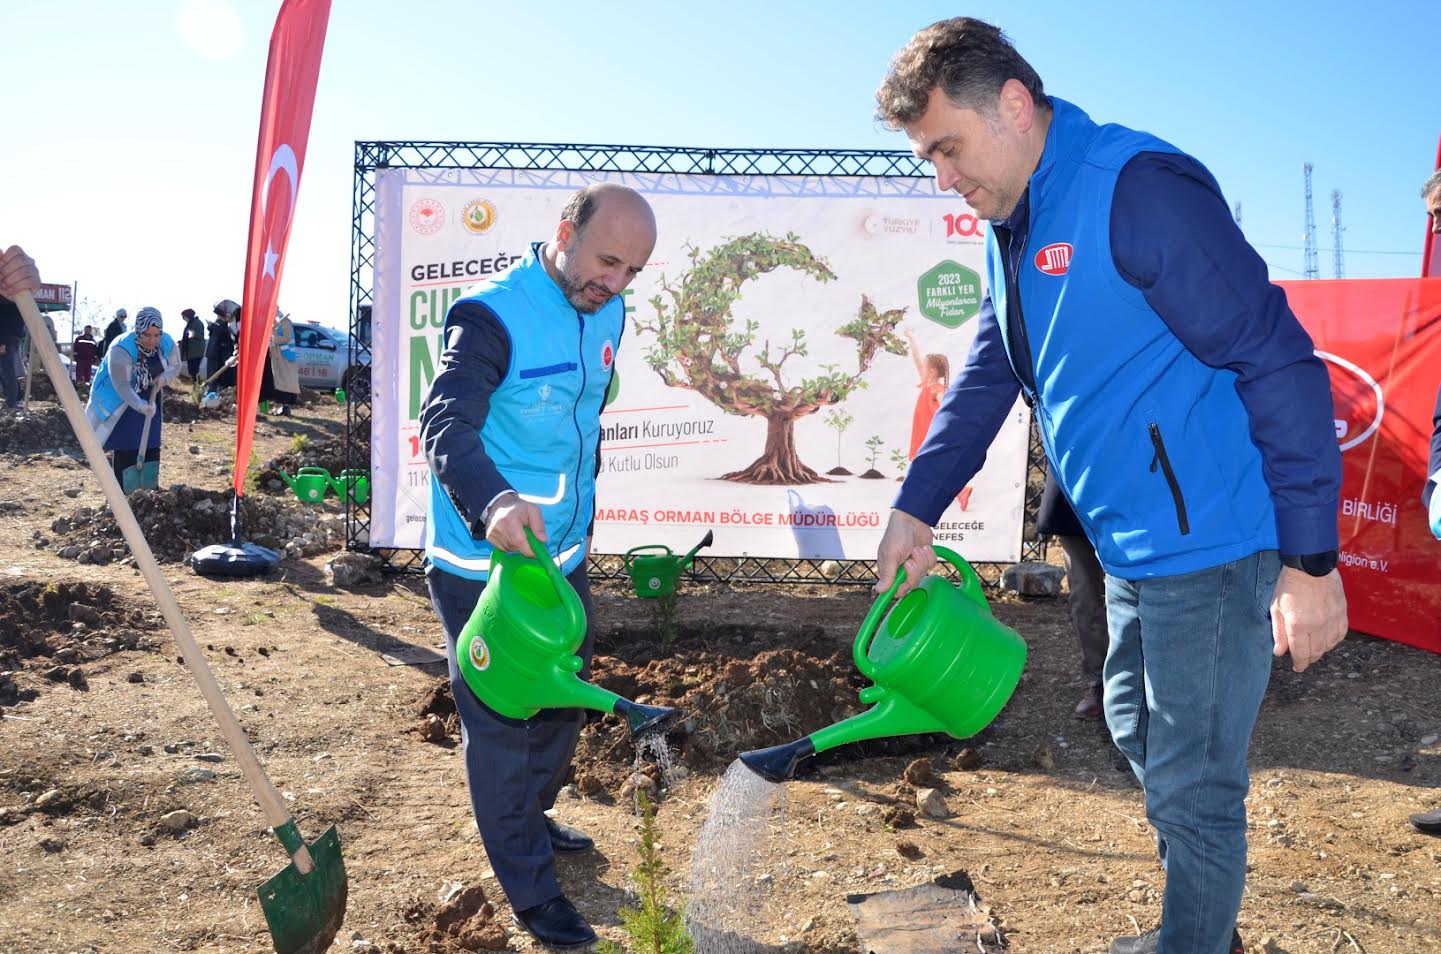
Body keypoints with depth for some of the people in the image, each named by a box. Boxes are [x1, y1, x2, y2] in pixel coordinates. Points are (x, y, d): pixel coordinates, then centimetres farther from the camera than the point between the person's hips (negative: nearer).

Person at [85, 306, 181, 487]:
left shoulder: (167, 343, -15)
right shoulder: (121, 350, -30)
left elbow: (175, 367, 2)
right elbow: (122, 386, -30)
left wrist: (164, 378, -20)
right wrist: (140, 406, -44)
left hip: (149, 399, 5)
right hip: (121, 401, -5)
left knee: (151, 447, 6)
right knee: (125, 450, -9)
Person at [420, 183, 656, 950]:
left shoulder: (607, 316, 4)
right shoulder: (492, 316, -21)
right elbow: (446, 424, -33)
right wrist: (493, 503, -50)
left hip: (563, 555, 8)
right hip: (481, 562, -8)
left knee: (564, 700, 21)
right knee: (502, 722, 3)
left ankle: (530, 818, 46)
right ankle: (530, 892, 18)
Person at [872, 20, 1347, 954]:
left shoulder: (1141, 189, -20)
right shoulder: (1012, 230, 10)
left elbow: (1282, 364, -21)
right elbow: (984, 383, 17)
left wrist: (1310, 559, -20)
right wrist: (914, 508, 13)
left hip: (1211, 544, -10)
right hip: (1132, 544, 10)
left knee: (1192, 781, 3)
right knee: (1137, 730, 22)